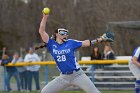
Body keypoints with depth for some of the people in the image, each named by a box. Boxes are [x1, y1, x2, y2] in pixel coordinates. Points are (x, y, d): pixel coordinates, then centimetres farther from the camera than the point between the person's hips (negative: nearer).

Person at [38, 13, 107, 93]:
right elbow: (41, 31, -3)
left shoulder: (71, 43, 2)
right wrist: (45, 17, -6)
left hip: (77, 75, -2)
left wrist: (99, 40, -4)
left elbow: (85, 43, 5)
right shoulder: (52, 44, 2)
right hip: (63, 77, 2)